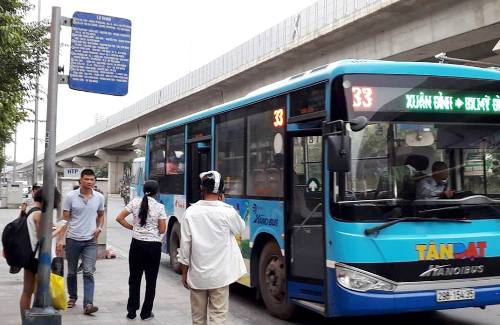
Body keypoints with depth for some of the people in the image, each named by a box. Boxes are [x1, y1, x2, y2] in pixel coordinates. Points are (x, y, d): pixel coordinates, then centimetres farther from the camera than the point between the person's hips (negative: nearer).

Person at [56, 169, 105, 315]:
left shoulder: (99, 197, 1)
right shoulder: (71, 196, -5)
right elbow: (65, 219, -2)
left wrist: (99, 227, -3)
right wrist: (61, 239, -9)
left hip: (90, 241, 0)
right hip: (73, 240, 0)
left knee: (88, 273, -8)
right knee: (71, 272, 14)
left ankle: (88, 304, -12)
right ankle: (72, 297, 32)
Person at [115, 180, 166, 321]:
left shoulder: (135, 202, -1)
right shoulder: (159, 207, -6)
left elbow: (119, 218, -1)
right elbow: (162, 230, -4)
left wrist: (132, 227, 10)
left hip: (137, 244, 2)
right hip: (153, 246, -2)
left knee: (134, 279, 14)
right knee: (151, 280, 10)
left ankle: (131, 311, 18)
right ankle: (146, 313, 16)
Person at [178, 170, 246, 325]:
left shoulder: (190, 212, -8)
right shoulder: (227, 212, -11)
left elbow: (185, 246, -4)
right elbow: (241, 228, 11)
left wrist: (184, 272, 9)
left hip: (197, 274, 2)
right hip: (219, 275, -2)